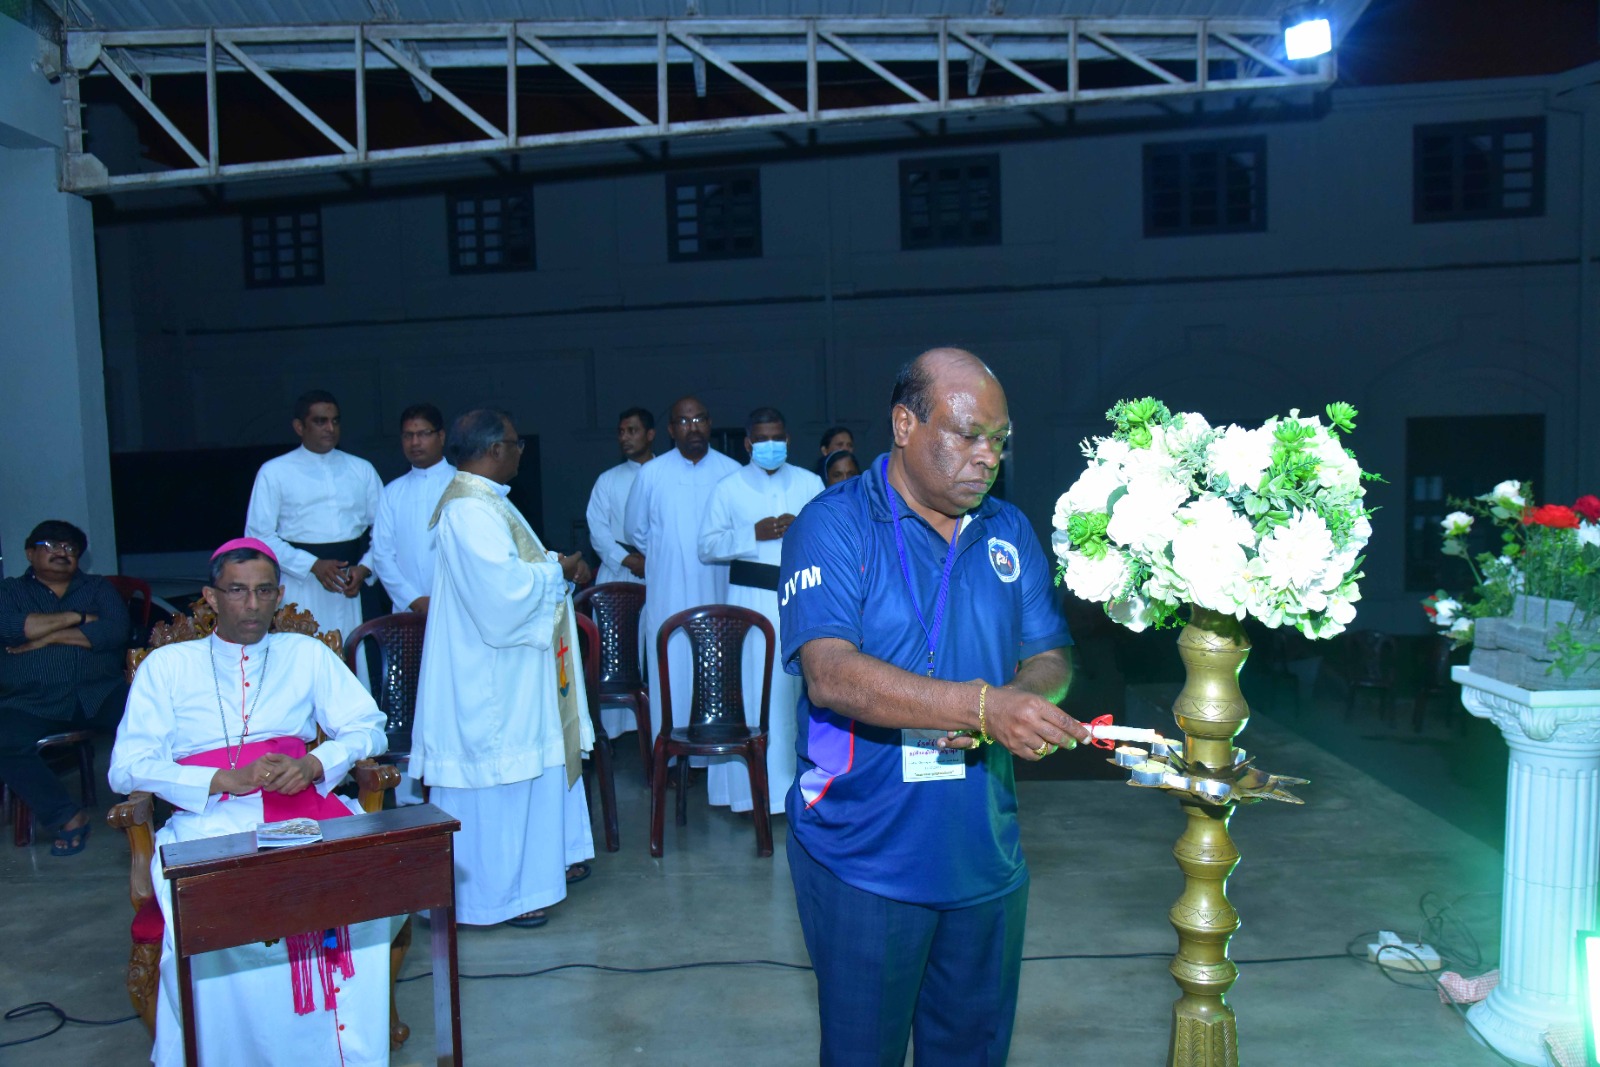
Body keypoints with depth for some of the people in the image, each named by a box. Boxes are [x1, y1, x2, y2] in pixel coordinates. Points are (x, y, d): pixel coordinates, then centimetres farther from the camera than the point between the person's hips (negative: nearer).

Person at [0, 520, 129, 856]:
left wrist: (48, 637, -4)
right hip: (32, 702, 0)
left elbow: (116, 630, -1)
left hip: (99, 693, 0)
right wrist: (76, 618, -3)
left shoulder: (98, 587, 19)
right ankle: (67, 817, -18)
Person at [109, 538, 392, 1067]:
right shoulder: (167, 666, 14)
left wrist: (313, 764, -9)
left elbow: (367, 728, 12)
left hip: (302, 807, 1)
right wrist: (226, 780, -12)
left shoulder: (306, 655, 19)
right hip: (209, 819, -1)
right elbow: (126, 768, 4)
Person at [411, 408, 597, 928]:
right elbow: (503, 585, -30)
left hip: (510, 669, 11)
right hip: (491, 675, -11)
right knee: (499, 771, -1)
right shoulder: (469, 509, -22)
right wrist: (559, 571, -14)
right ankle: (500, 892, 11)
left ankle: (544, 861, 34)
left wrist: (553, 565, 3)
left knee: (539, 755, 20)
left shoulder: (482, 501, 13)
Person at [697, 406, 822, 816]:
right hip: (751, 598, -2)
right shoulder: (728, 488, 6)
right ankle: (756, 787, 3)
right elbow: (707, 547, 1)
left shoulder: (810, 483, 12)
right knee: (754, 688, -4)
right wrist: (753, 534, -11)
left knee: (802, 686, 1)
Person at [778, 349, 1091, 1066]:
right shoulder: (834, 525, -11)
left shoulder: (1009, 533, 7)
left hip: (985, 856, 5)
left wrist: (1015, 704, -17)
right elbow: (831, 676, -24)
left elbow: (1049, 661, 7)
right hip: (863, 862, -5)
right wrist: (983, 704, -34)